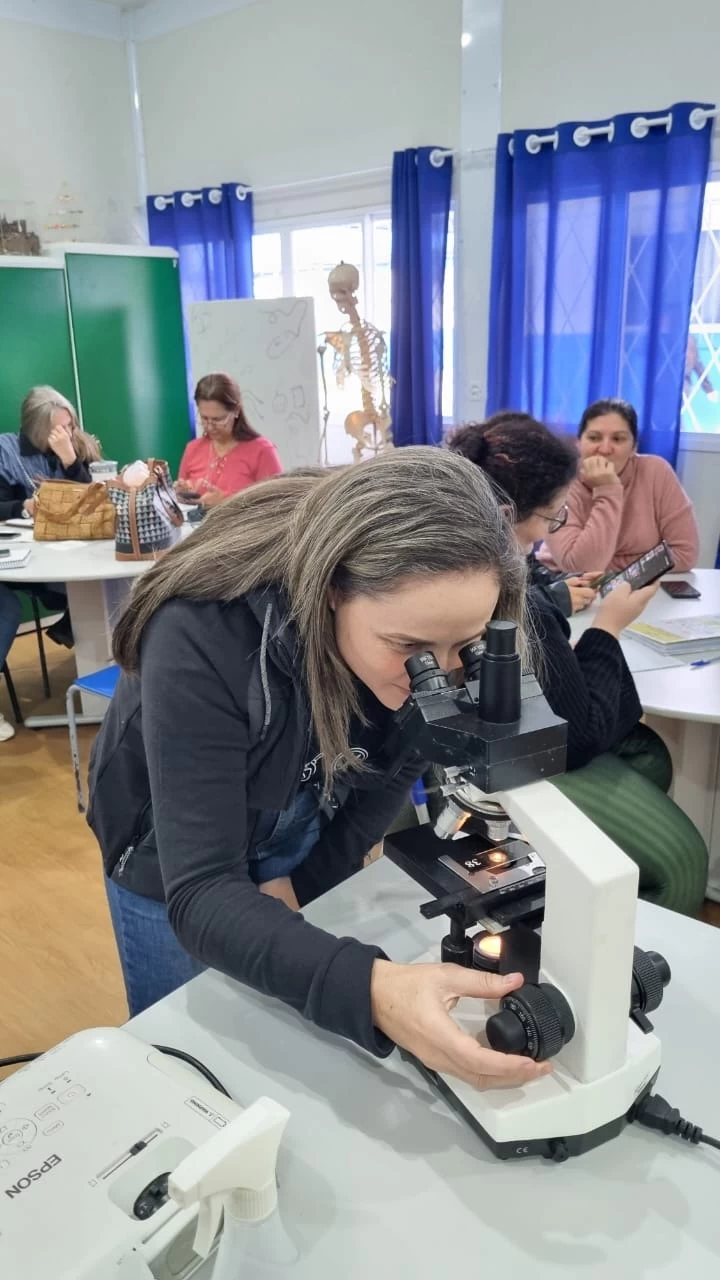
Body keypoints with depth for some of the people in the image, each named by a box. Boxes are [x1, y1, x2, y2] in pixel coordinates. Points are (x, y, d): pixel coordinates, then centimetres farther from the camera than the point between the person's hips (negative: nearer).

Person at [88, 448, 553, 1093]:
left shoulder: (439, 642, -26)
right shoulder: (205, 637, -40)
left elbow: (389, 777, -9)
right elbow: (200, 891, -42)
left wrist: (297, 885, -8)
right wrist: (369, 988, -56)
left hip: (315, 841, 3)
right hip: (175, 859, -3)